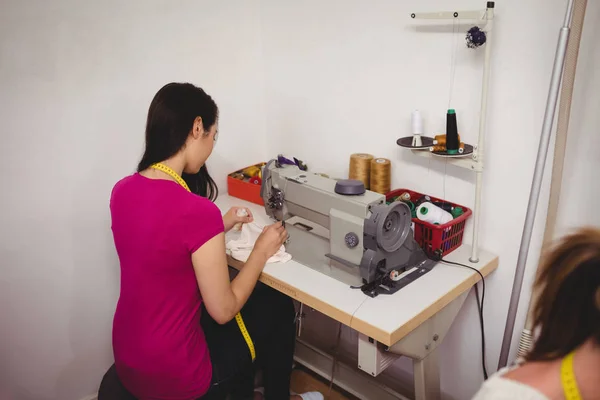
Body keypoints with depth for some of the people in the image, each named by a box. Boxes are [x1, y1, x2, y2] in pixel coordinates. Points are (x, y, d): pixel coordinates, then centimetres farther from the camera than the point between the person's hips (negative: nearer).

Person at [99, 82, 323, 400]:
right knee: (277, 308, 15)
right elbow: (223, 310, -18)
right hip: (173, 374, -7)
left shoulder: (122, 191, -4)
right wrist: (262, 251, -5)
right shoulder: (198, 211, -29)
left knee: (252, 298, 26)